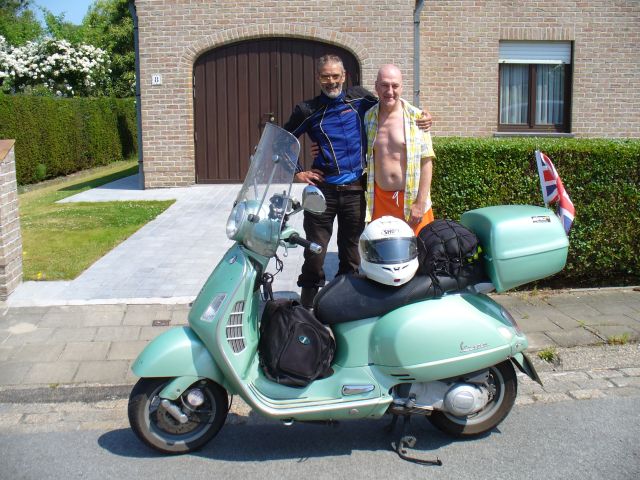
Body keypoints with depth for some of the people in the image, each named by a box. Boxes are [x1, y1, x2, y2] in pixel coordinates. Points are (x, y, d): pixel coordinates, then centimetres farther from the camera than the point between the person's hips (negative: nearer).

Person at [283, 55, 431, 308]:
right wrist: (297, 172, 3)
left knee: (351, 254, 12)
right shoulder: (308, 110, 2)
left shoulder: (359, 98, 6)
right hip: (322, 189, -1)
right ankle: (306, 308, 13)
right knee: (315, 253, 0)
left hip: (355, 191, 2)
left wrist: (421, 119, 3)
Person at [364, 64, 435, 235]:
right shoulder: (367, 118, 6)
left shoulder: (417, 118, -4)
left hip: (411, 199, -2)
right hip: (379, 200, 2)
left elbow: (426, 162, -5)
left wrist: (420, 203, -9)